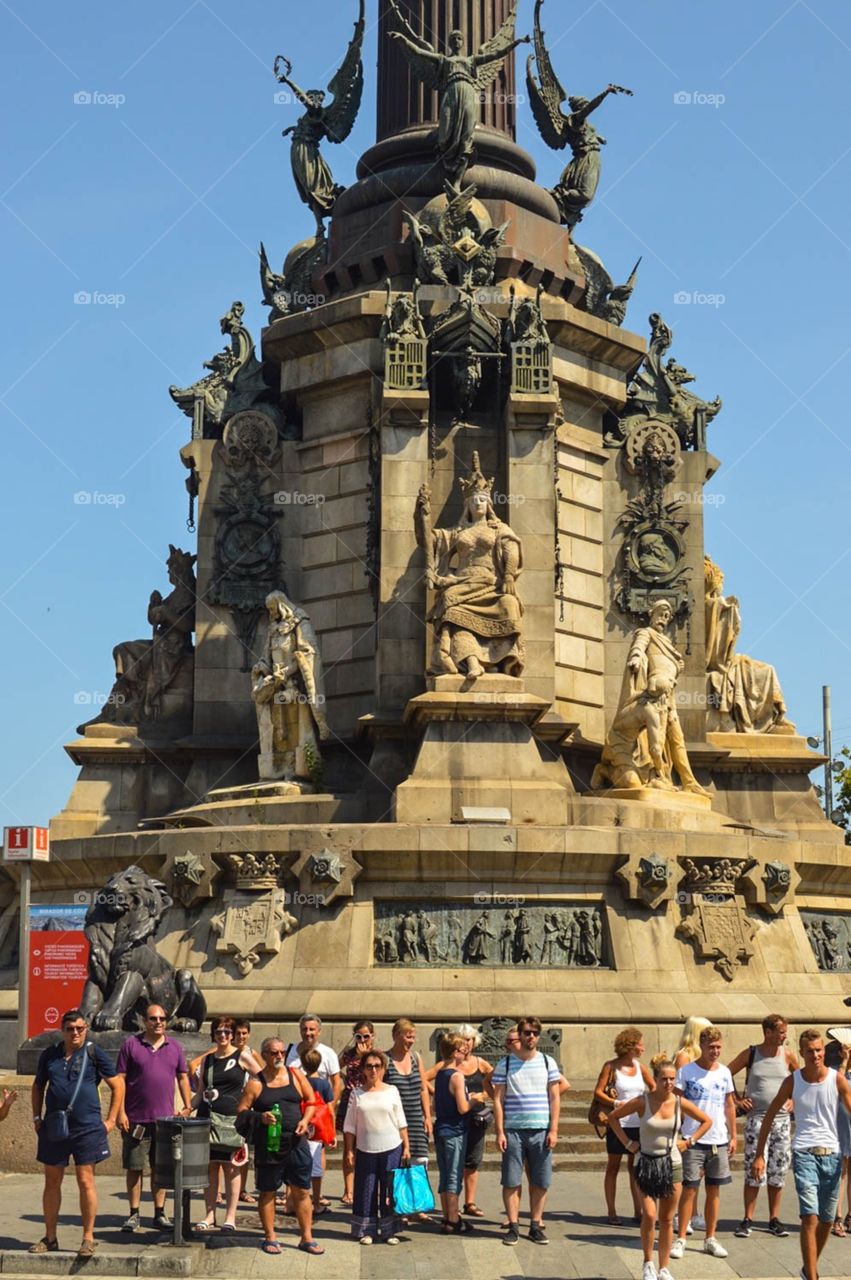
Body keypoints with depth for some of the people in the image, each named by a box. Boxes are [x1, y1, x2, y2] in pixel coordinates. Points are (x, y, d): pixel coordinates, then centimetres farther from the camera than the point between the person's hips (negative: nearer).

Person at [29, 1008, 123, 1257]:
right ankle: (50, 1238, 19)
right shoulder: (49, 1055, 7)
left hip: (87, 1129, -4)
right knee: (52, 1182, 9)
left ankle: (88, 1239, 4)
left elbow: (118, 1085, 2)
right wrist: (37, 1117, 11)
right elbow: (38, 1086, 20)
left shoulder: (94, 1053, -3)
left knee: (85, 1181, -4)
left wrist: (111, 1120, -2)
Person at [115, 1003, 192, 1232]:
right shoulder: (131, 1045, 0)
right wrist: (120, 1112, -9)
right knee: (134, 1168, 3)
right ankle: (134, 1214, 11)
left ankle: (160, 1213, 15)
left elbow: (183, 1078, 15)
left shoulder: (174, 1047, 10)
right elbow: (120, 1080, -2)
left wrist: (187, 1106, 4)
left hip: (165, 1119, 3)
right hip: (136, 1119, -3)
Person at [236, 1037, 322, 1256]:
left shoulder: (295, 1075, 6)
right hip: (268, 1146, -2)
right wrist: (260, 1117, -18)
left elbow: (311, 1100, 13)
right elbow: (241, 1112, -2)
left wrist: (305, 1120, -3)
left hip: (296, 1143, 2)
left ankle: (307, 1238, 14)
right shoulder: (255, 1083, -2)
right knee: (267, 1192, 6)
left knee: (302, 1192, 5)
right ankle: (270, 1238, 19)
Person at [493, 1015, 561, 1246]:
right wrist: (500, 1131, -5)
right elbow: (498, 1099, 2)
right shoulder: (505, 1064, 3)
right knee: (511, 1181, -1)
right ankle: (513, 1226, 7)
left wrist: (553, 1130, -1)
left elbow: (555, 1098, 7)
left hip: (541, 1130, 1)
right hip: (513, 1131, -1)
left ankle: (536, 1225, 13)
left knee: (540, 1182, 3)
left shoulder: (548, 1063, 7)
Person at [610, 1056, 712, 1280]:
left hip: (672, 1163, 2)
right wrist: (627, 1142, -2)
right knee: (649, 1215, -13)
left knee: (667, 1219, 7)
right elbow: (613, 1117, 1)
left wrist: (689, 1142, 3)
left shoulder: (680, 1103, -4)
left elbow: (707, 1121, 11)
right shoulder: (642, 1102, -10)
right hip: (647, 1163, -2)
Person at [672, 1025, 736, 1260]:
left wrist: (733, 1136, 12)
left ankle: (711, 1239, 18)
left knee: (714, 1190, 9)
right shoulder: (686, 1071, -6)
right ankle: (681, 1239, 4)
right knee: (689, 1189, -2)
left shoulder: (724, 1073, 7)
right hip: (693, 1140, -4)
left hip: (719, 1141, 4)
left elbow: (729, 1105, 15)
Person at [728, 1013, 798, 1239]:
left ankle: (774, 1219, 15)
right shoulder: (750, 1054, -2)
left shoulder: (787, 1055, 4)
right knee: (754, 1170, -5)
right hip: (756, 1118, -3)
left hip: (782, 1119, 3)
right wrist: (737, 1100, 0)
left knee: (778, 1170, 5)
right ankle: (748, 1219, 1)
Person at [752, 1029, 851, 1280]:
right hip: (804, 1153, -2)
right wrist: (759, 1155, 2)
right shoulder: (792, 1081, -2)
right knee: (810, 1218, -14)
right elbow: (770, 1116, 5)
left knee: (827, 1221, 12)